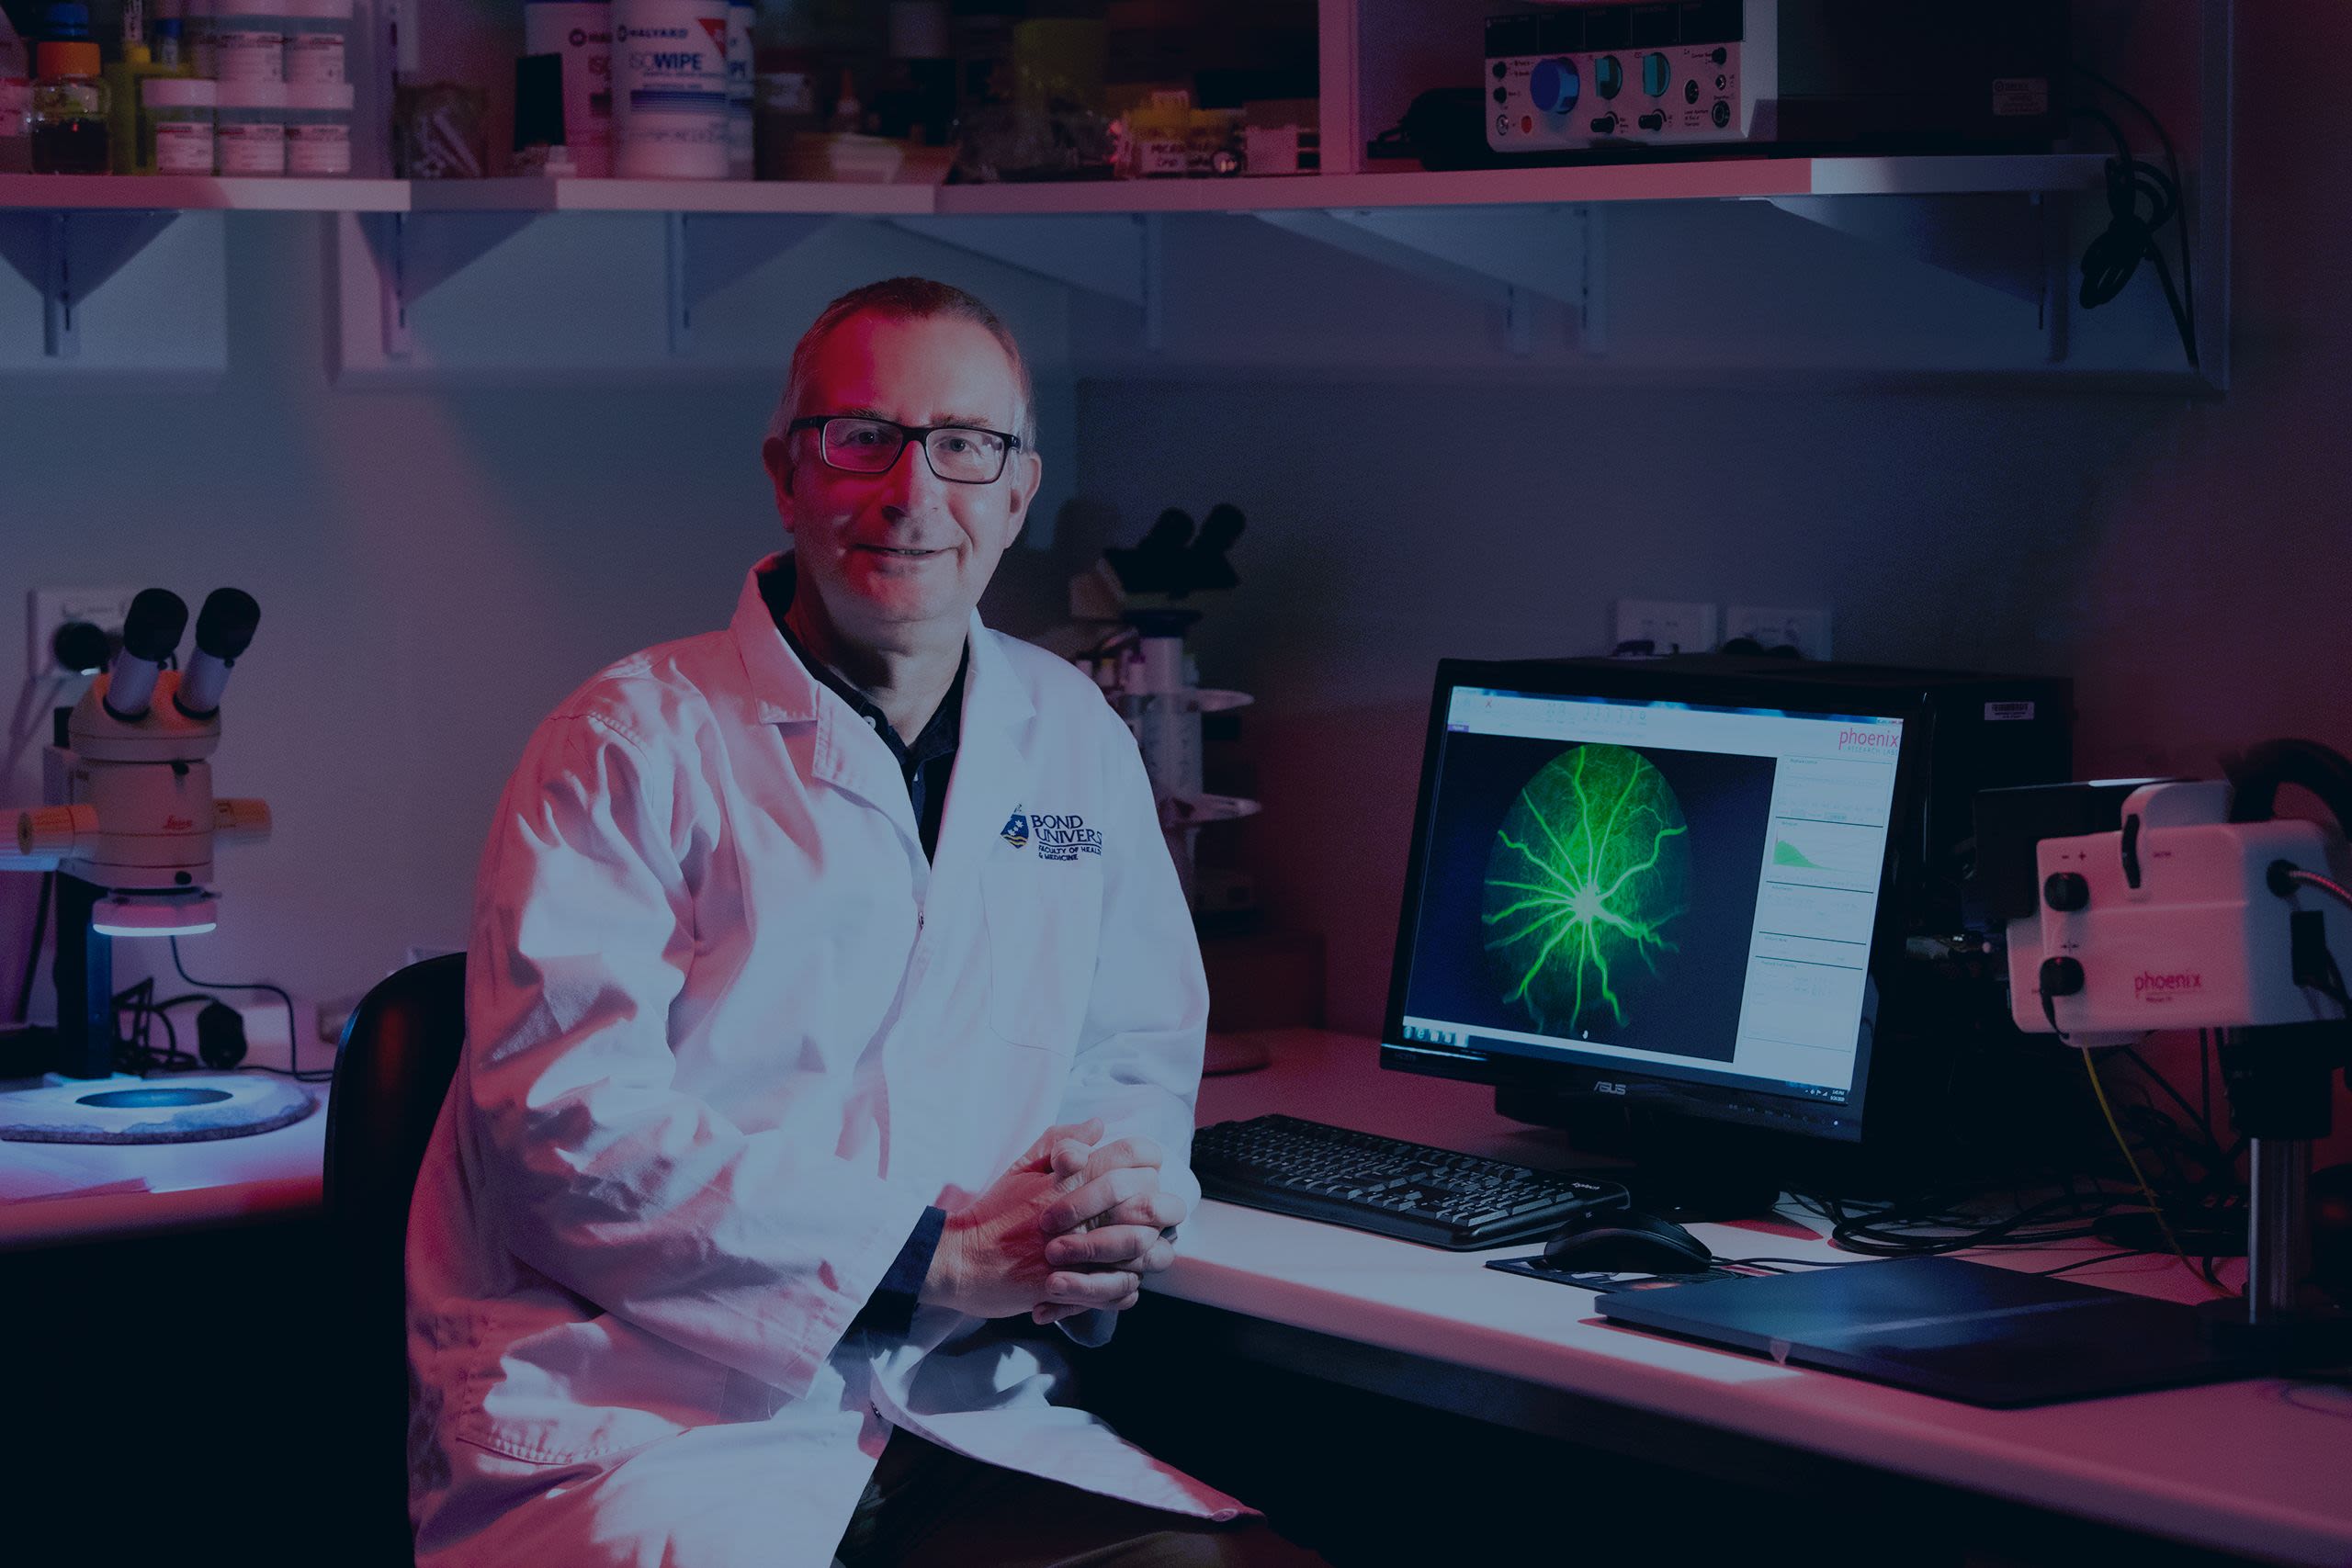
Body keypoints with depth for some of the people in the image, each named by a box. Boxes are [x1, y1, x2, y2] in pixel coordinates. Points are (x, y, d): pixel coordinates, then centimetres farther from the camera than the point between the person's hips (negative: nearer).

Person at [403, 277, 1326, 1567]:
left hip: (967, 1414, 5)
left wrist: (1121, 1181, -3)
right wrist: (932, 1255, -15)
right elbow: (564, 1127, -12)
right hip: (643, 1434, -5)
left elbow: (1140, 1056, 23)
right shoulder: (634, 741, -2)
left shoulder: (1074, 737, 16)